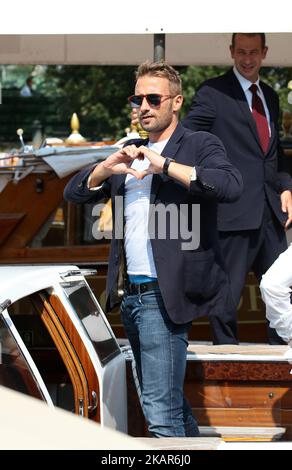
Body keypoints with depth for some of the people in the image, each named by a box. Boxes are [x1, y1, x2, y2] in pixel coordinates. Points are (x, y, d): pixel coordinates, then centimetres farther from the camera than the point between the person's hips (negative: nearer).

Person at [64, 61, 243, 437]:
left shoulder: (200, 145, -1)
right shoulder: (131, 152, 20)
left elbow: (231, 185, -21)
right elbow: (74, 193, 16)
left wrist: (165, 165, -23)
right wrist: (106, 168, -4)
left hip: (163, 294, -8)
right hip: (130, 294, 8)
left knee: (161, 412, -14)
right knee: (170, 400, 16)